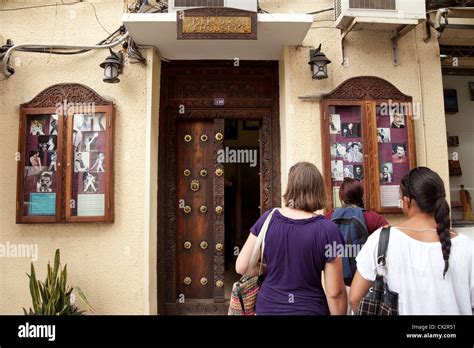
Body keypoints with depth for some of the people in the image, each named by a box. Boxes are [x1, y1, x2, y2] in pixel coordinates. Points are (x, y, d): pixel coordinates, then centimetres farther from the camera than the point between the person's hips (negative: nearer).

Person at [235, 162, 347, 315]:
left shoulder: (267, 219, -11)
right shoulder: (328, 229, -17)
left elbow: (241, 267, -5)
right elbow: (335, 293, -13)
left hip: (268, 306, 2)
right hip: (310, 309, -1)